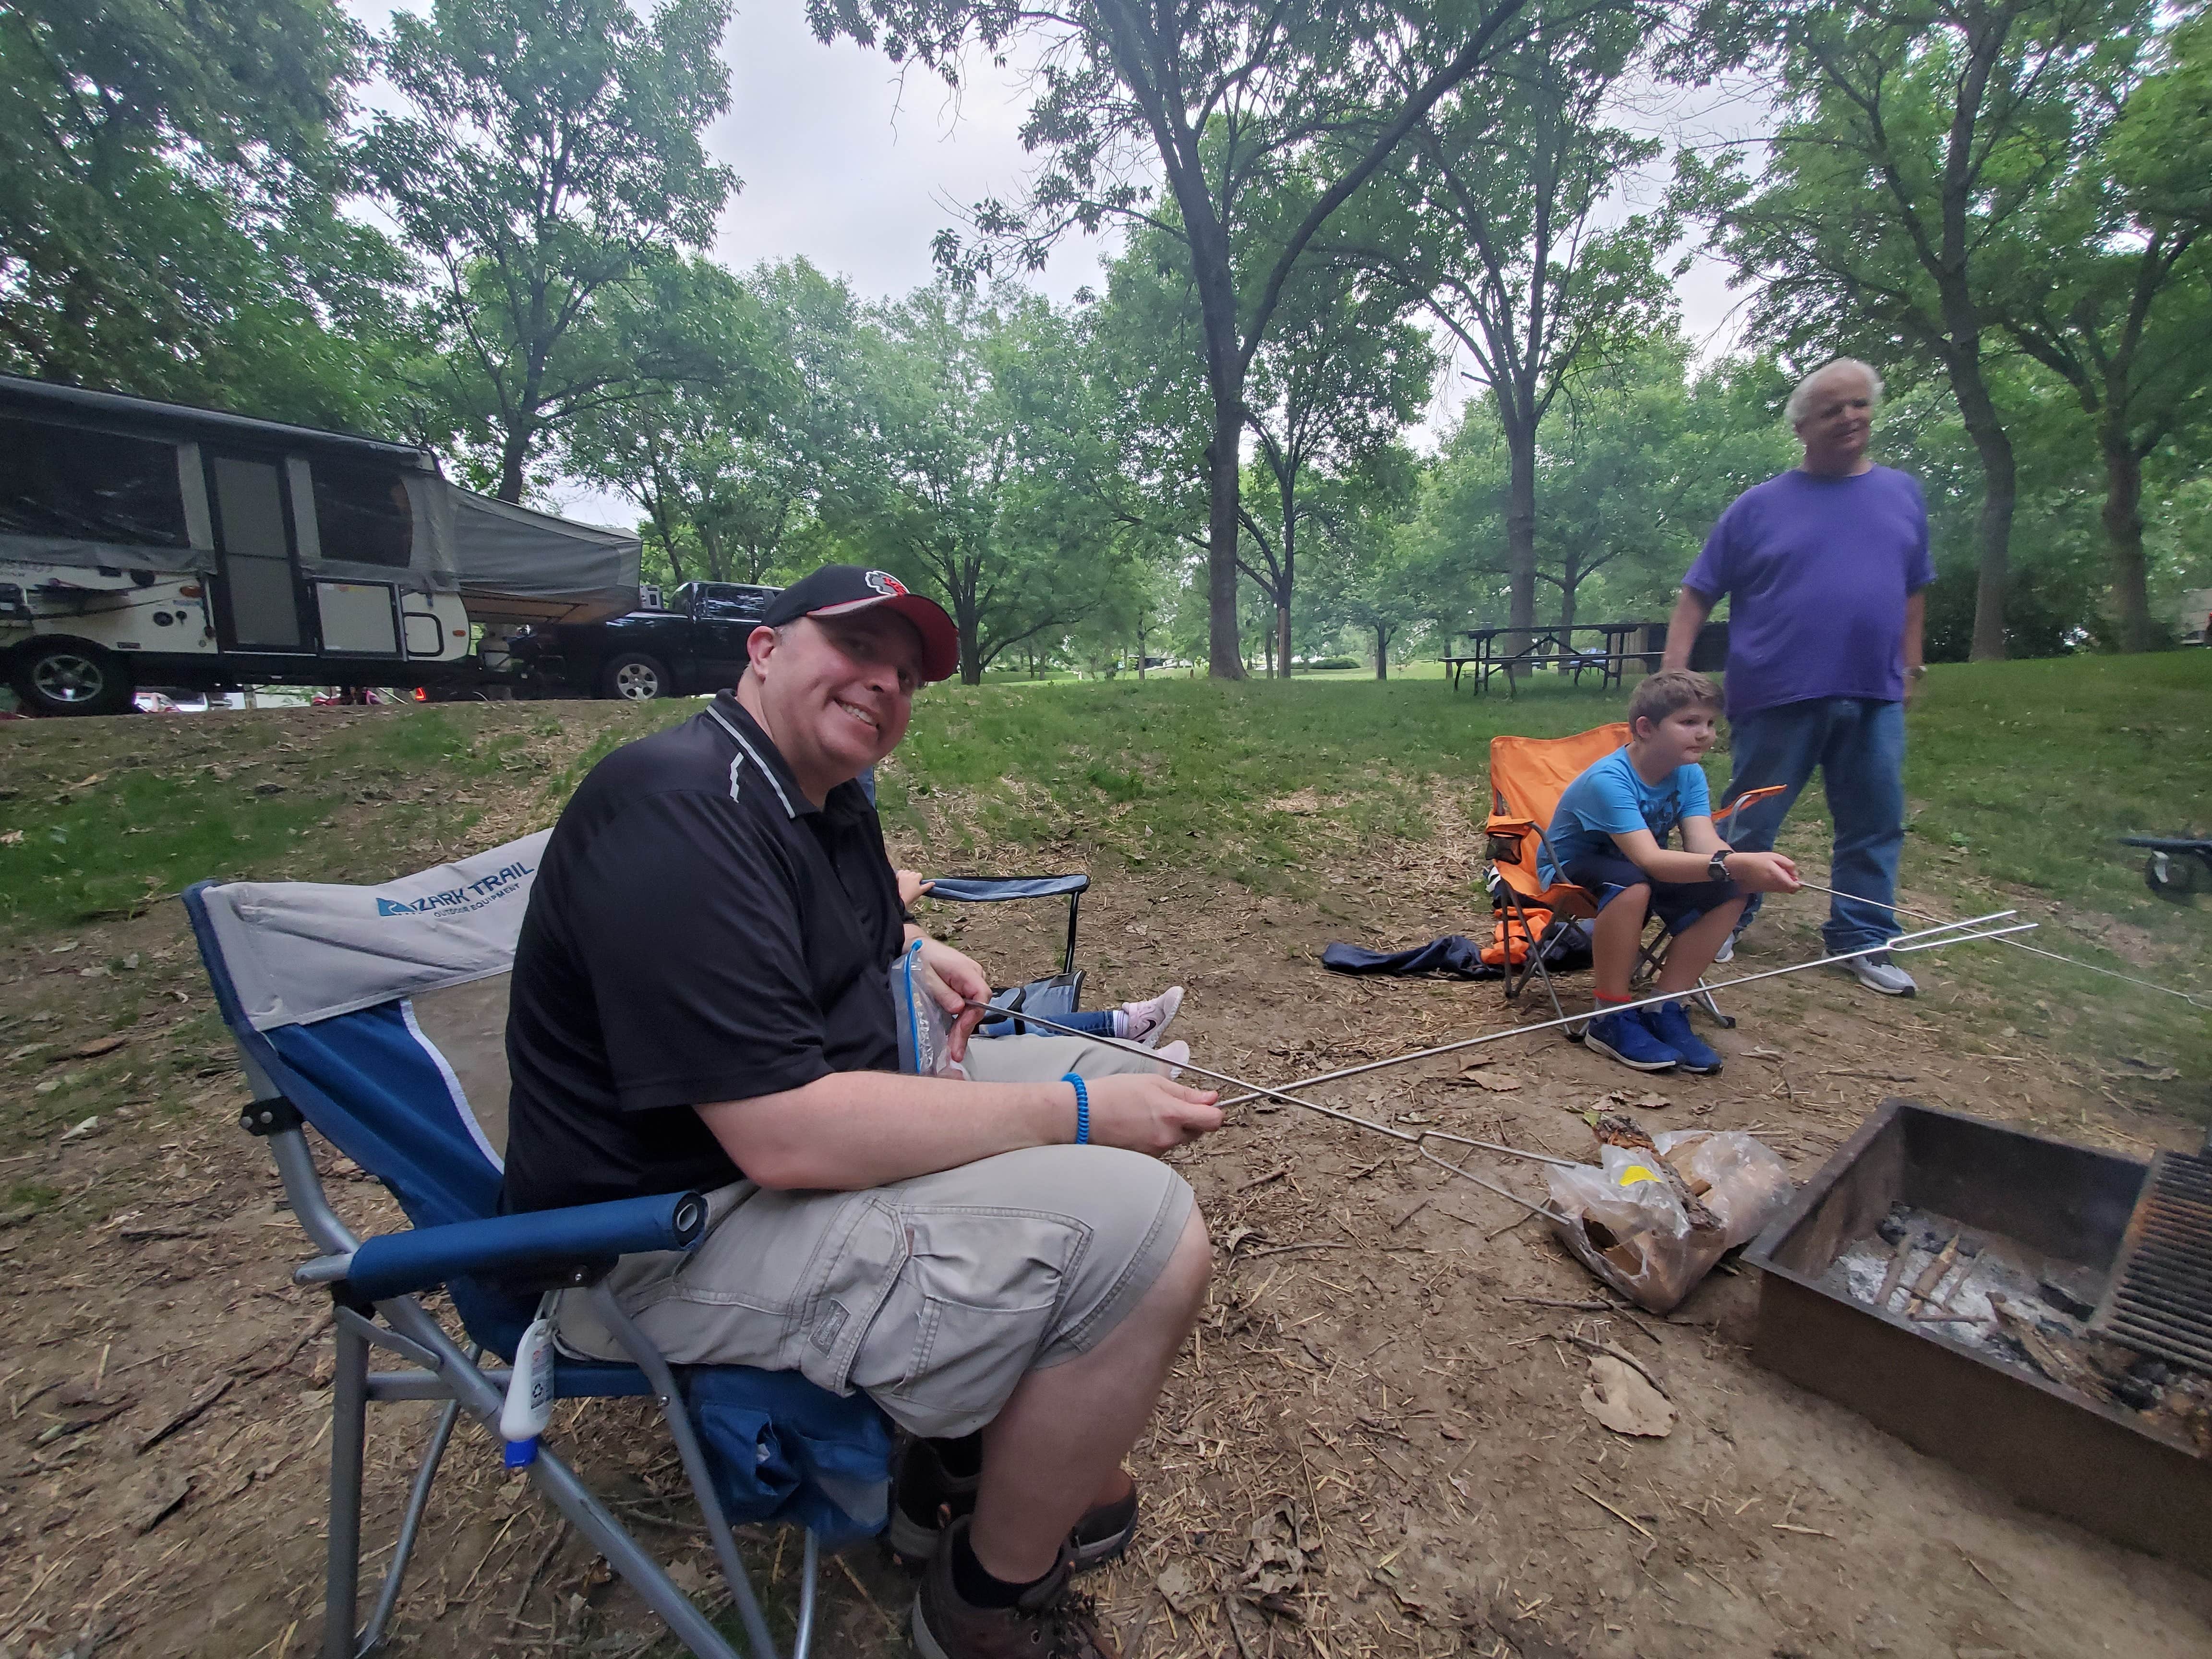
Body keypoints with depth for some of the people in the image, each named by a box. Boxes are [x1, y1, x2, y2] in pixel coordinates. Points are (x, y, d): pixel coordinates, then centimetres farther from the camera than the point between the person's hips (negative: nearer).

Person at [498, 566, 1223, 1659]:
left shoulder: (830, 800, 9)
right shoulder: (680, 807, -23)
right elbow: (786, 1137, -30)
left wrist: (911, 950, 9)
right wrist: (1073, 1115, -24)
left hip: (803, 1129, 10)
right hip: (675, 1233, -10)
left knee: (1116, 1077, 12)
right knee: (1140, 1236, -23)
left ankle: (968, 1458, 22)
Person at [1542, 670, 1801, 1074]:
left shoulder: (1689, 774, -6)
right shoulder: (1609, 780, -29)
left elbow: (1705, 844, -20)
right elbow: (1648, 860, -40)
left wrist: (1752, 868, -41)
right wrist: (1735, 864, -52)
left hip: (1636, 868, 7)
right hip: (1571, 871, -7)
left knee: (1730, 890, -14)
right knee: (1632, 884, -38)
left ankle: (1663, 1008, -7)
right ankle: (1612, 1018, -23)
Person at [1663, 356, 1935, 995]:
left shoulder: (1902, 494, 12)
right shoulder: (1759, 505, 0)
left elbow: (1914, 591, 18)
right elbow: (1697, 594, -3)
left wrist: (1909, 665, 12)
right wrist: (1672, 675, -13)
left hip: (1874, 699, 4)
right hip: (1778, 698, -4)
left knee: (1875, 826, 9)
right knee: (1749, 823, 5)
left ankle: (1861, 941, 22)